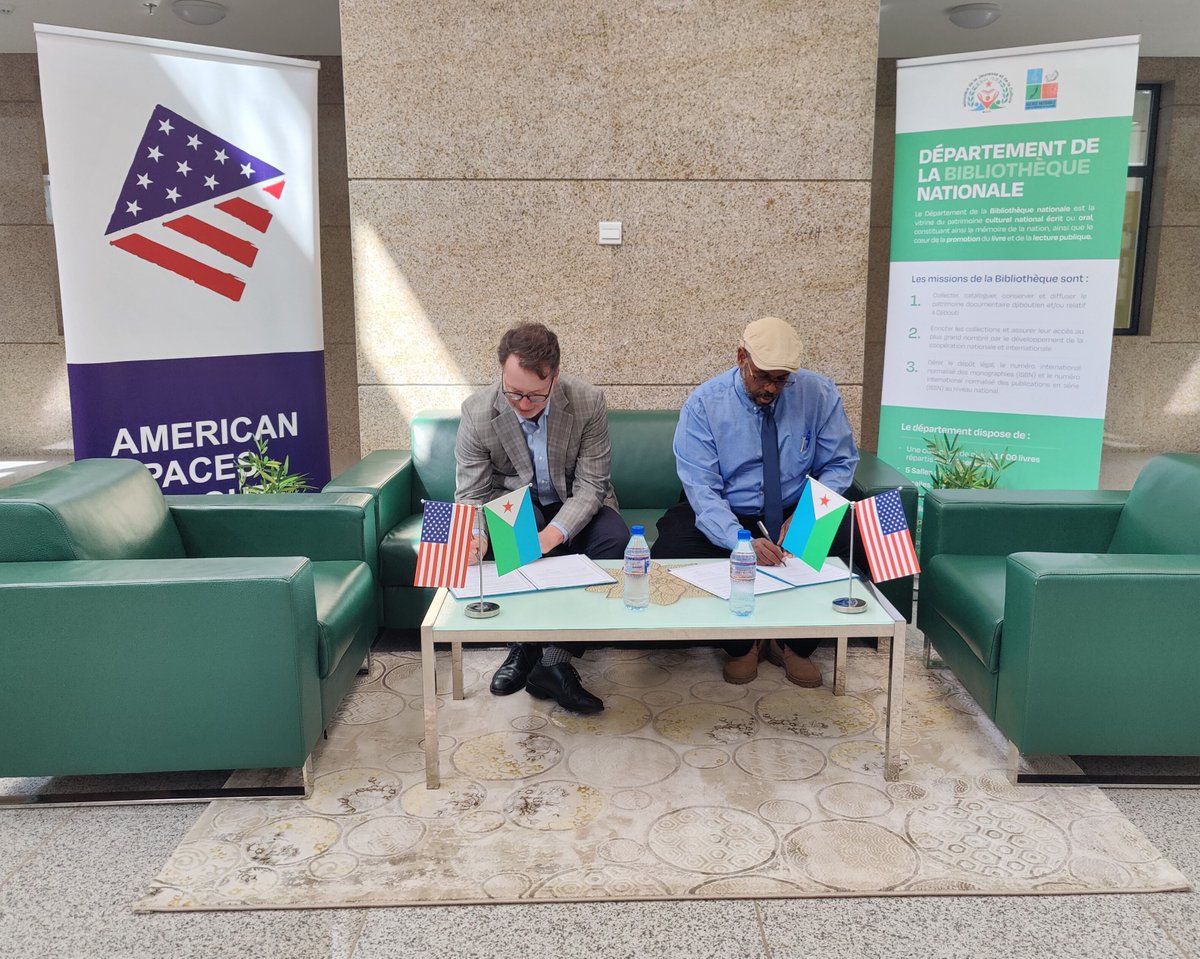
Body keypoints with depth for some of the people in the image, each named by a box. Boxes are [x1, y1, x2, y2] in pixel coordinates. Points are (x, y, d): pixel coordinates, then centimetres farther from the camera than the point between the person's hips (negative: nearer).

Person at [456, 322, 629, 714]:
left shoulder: (588, 402, -21)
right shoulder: (477, 411, -19)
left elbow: (590, 486, -20)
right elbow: (471, 493, -13)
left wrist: (553, 534, -38)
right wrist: (475, 533, -37)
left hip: (575, 503, 1)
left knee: (614, 539, -30)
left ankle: (555, 660, -25)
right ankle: (524, 644, -17)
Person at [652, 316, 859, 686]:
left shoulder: (819, 393, -6)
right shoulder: (703, 404, -12)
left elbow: (840, 464, -2)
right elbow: (702, 489, -19)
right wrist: (741, 541, -37)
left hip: (796, 513, 1)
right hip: (724, 516, -1)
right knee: (670, 554, -29)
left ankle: (795, 646, -1)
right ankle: (741, 645, -1)